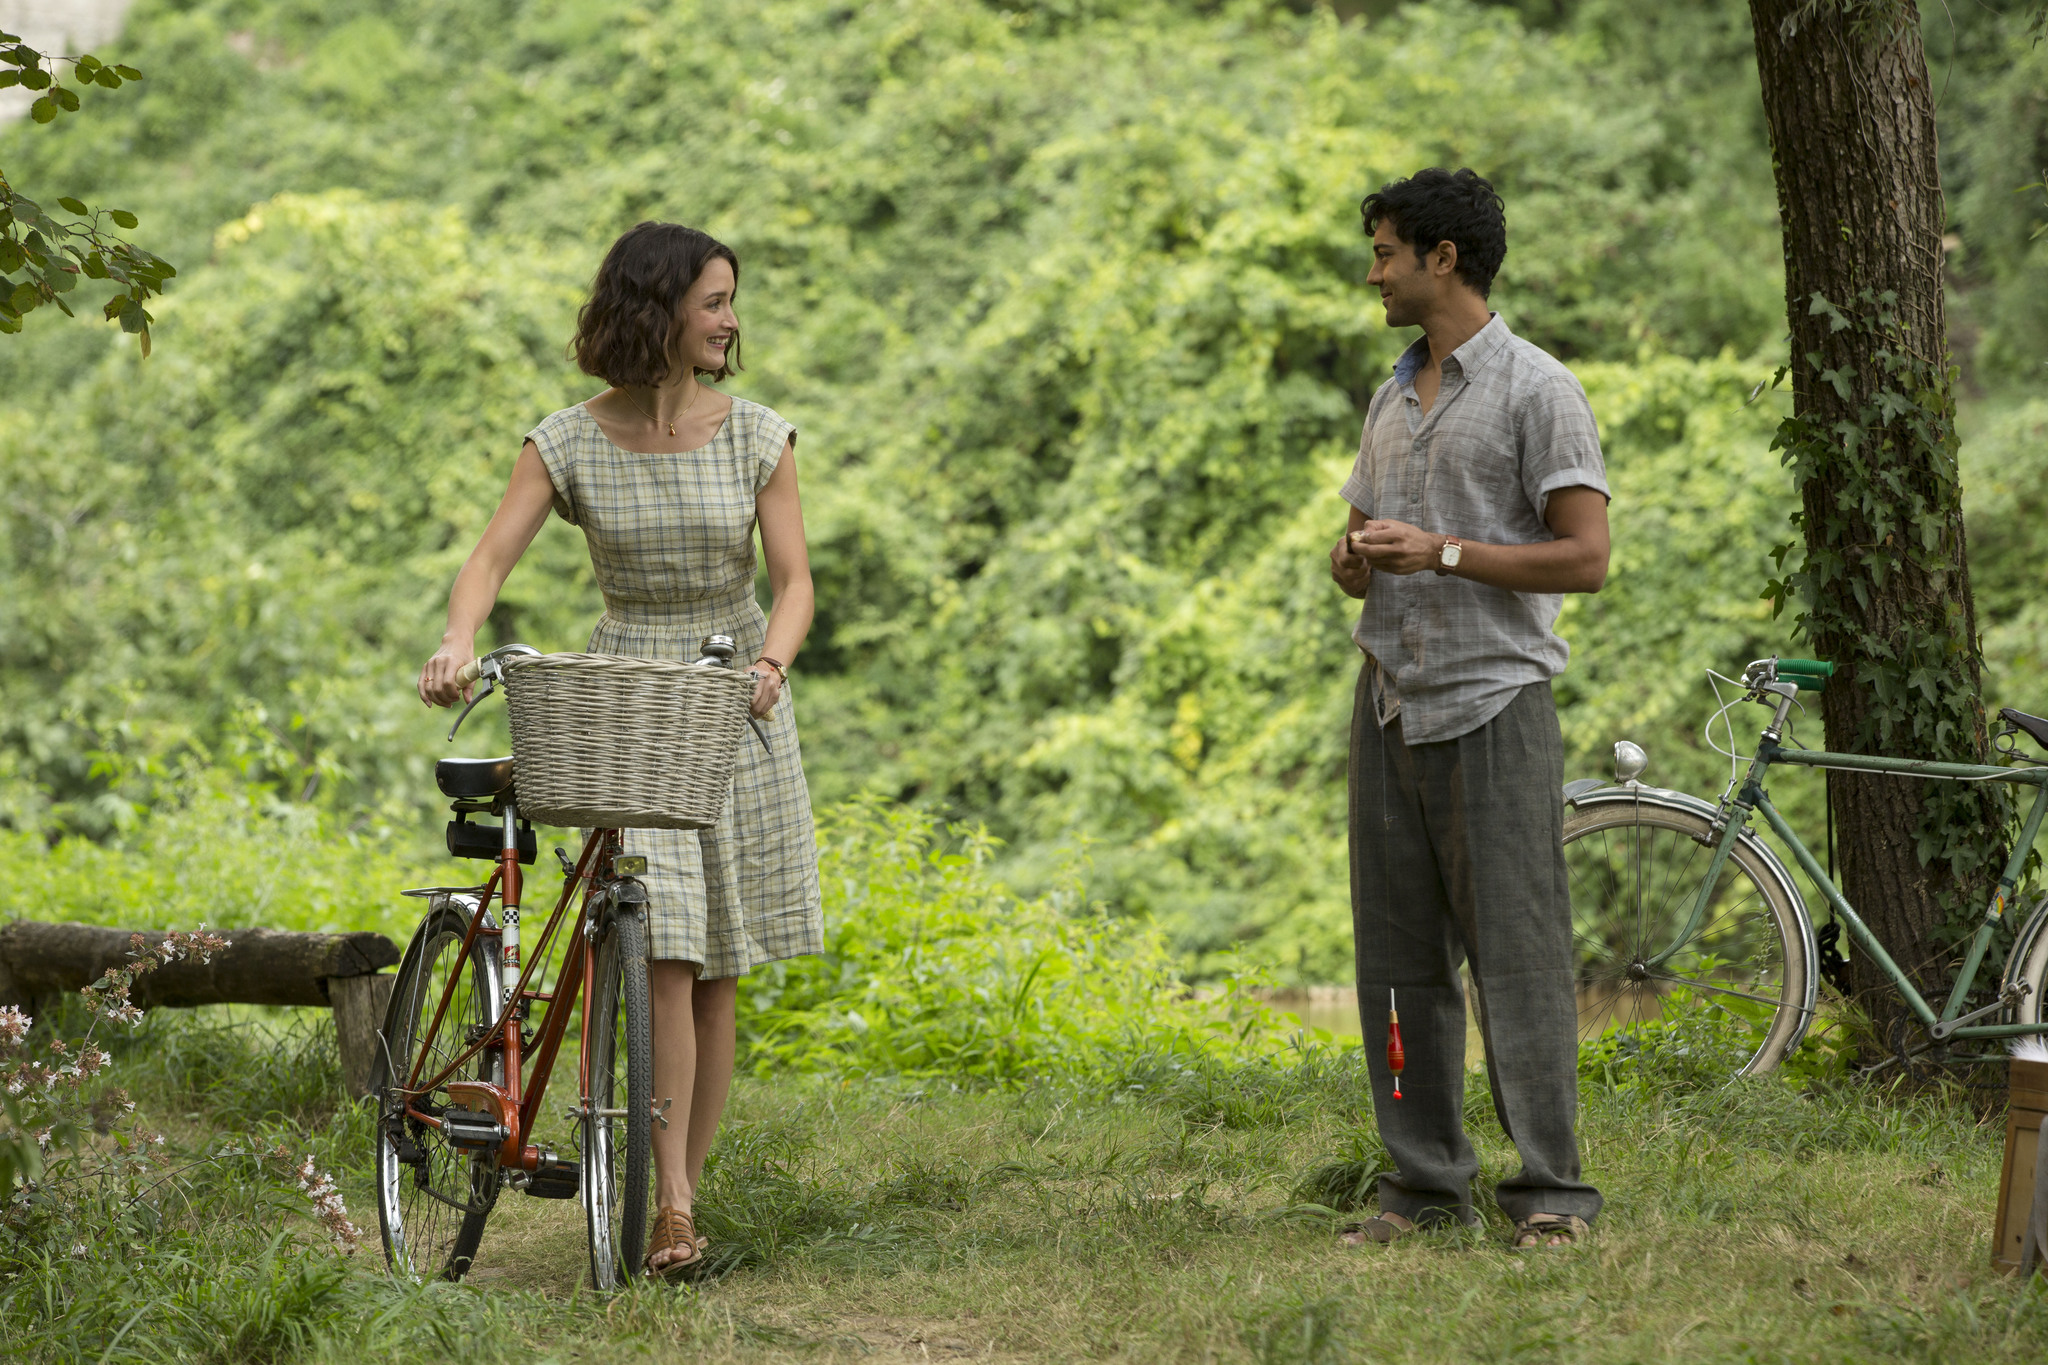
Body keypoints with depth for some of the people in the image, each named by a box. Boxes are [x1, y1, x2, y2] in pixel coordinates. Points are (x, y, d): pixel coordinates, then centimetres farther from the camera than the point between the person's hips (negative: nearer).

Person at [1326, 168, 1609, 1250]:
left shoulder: (1535, 391, -5)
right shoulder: (1392, 397, 19)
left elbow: (1585, 558, -11)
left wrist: (1440, 553, -16)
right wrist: (1351, 562, 1)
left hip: (1493, 703, -7)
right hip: (1390, 703, 7)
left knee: (1516, 953, -8)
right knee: (1399, 959, 7)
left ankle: (1551, 1189, -5)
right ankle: (1426, 1181, 13)